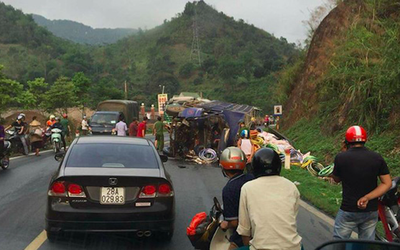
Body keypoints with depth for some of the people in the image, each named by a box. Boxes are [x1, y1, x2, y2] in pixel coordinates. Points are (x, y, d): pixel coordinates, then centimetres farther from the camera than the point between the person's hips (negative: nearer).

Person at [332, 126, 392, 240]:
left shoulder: (341, 157, -12)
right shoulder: (377, 158, -4)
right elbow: (387, 183, -7)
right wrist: (367, 198, -13)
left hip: (348, 211, -3)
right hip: (371, 211, 3)